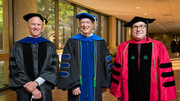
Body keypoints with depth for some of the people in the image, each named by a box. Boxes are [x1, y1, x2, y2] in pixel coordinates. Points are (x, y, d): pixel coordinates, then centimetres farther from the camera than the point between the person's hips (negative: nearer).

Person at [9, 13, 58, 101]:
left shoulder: (49, 46, 3)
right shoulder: (18, 46, 3)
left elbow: (52, 68, -4)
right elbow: (15, 69, -3)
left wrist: (36, 83, -16)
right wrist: (30, 87, -14)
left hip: (44, 90, 0)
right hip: (24, 91, 0)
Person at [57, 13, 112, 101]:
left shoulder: (100, 43, 4)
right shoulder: (72, 42, -2)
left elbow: (106, 63, 7)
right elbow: (67, 65, -7)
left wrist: (105, 84, 6)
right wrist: (73, 85, -14)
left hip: (94, 87, 2)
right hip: (77, 84, -1)